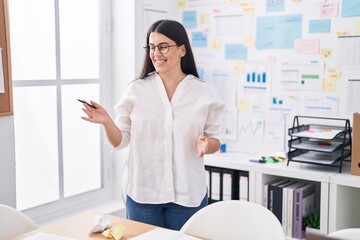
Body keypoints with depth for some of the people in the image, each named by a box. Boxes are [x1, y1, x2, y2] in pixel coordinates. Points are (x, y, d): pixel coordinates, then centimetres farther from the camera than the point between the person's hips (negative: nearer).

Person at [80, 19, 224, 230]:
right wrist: (106, 122, -17)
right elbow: (120, 141, 2)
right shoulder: (136, 90, -2)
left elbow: (215, 141, 5)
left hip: (188, 195, 0)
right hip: (142, 194, 0)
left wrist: (205, 144, -16)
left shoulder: (203, 93, -2)